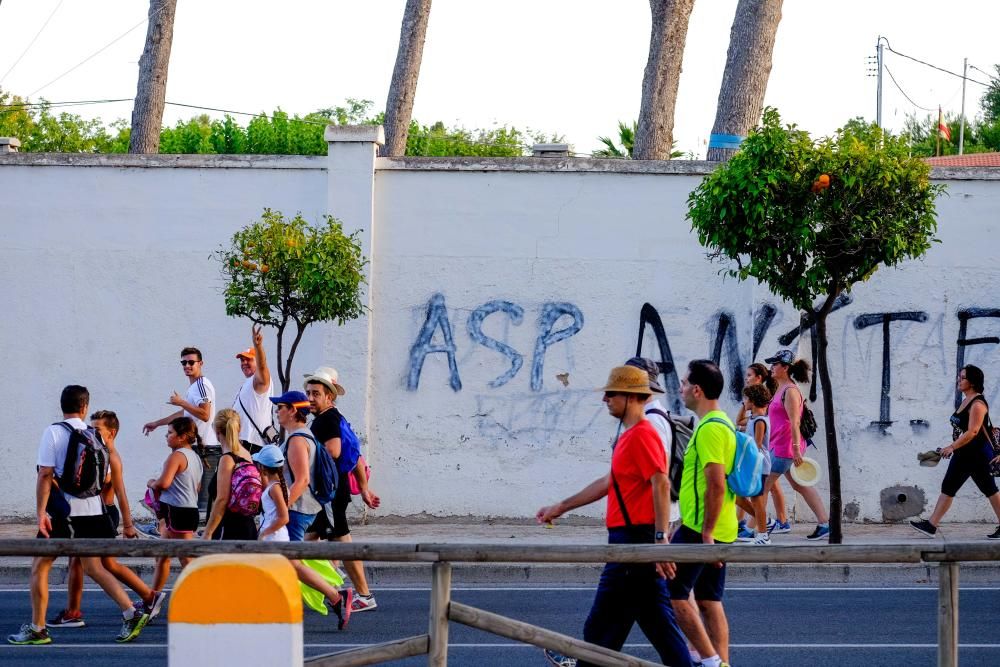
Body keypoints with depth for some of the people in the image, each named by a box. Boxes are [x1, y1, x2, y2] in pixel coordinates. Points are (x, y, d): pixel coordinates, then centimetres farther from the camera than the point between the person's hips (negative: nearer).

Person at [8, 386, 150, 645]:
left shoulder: (53, 432, -8)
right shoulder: (94, 436, 7)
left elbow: (45, 474, -14)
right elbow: (107, 478, 13)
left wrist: (41, 512, -14)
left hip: (64, 512, -5)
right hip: (94, 510, 5)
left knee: (39, 567, 7)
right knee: (93, 567, 15)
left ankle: (37, 629, 6)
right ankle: (131, 613, 2)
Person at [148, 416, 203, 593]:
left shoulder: (176, 456, -14)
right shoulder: (195, 457, 15)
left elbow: (164, 482, -26)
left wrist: (152, 483, -2)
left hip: (177, 511, -10)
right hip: (191, 510, 10)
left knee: (186, 560, -7)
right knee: (162, 556, 17)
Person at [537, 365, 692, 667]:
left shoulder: (642, 435, -14)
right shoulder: (630, 435, 18)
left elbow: (661, 484, -24)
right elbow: (610, 482, 28)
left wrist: (661, 538, -30)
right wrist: (561, 507, 32)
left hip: (633, 539, -10)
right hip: (632, 542, 10)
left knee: (603, 622, 0)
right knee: (656, 622, 8)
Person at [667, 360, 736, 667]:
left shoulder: (710, 428, -16)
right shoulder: (721, 423, 16)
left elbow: (716, 485, -22)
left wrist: (706, 533, -22)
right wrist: (683, 526, 26)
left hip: (701, 529, -10)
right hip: (717, 531, 10)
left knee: (672, 592, -5)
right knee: (709, 600, 9)